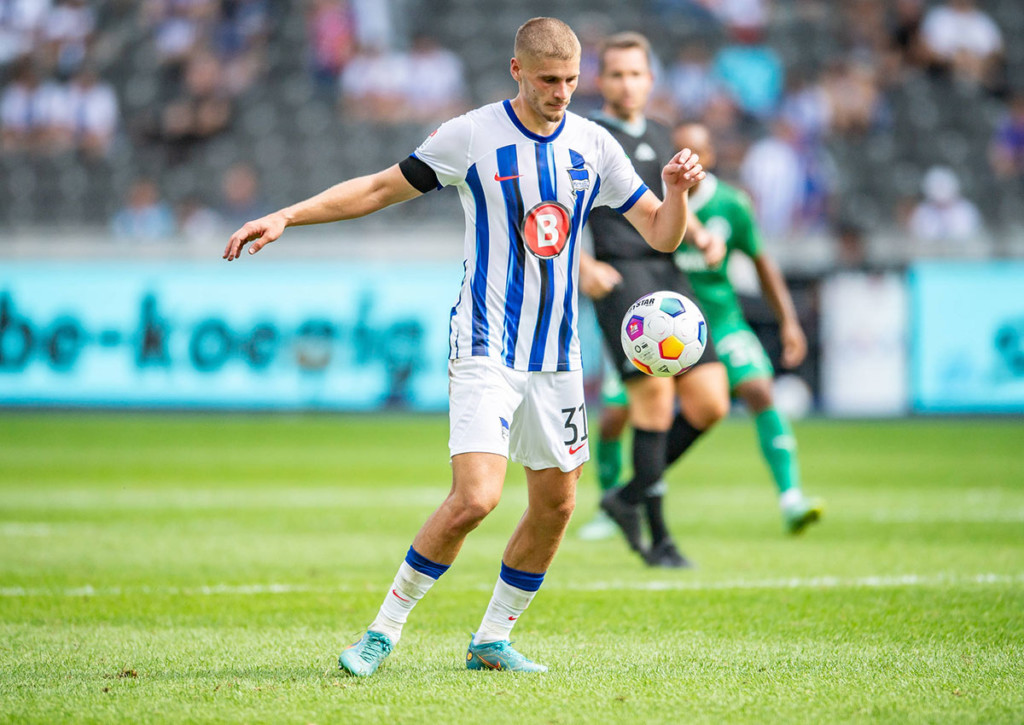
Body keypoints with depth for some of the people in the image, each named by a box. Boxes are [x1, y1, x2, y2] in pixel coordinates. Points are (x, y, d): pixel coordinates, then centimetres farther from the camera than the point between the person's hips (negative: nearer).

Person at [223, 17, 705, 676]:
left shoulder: (593, 145, 5)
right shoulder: (472, 136, -6)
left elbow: (661, 233, 9)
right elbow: (381, 188, 2)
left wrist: (677, 190, -12)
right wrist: (286, 217, -5)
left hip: (557, 356, 5)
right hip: (486, 349, -5)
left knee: (556, 506, 7)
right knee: (476, 497, -19)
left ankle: (493, 640, 24)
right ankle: (386, 628, -2)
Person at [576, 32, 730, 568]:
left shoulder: (661, 139, 20)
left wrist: (702, 239, 11)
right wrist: (582, 267, -17)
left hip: (669, 278, 6)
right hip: (619, 278, -6)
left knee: (709, 403, -3)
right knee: (655, 392, -19)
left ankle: (631, 496, 16)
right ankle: (657, 537, -11)